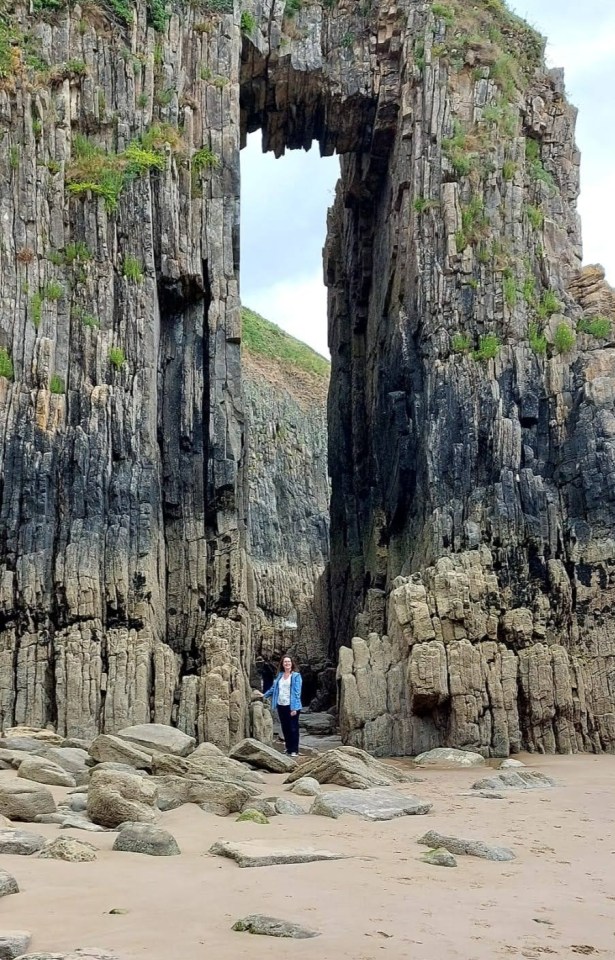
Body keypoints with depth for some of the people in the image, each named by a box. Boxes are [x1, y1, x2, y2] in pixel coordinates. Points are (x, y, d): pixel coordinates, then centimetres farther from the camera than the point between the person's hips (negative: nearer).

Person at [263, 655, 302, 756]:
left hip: (292, 706, -6)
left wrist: (294, 708, -16)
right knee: (285, 728, 11)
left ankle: (294, 750, 4)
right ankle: (288, 748, 20)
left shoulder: (296, 676, -7)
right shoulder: (280, 675, 10)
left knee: (293, 728, -1)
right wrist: (264, 695, 16)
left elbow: (297, 692, -12)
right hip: (281, 706, 6)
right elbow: (274, 688, 19)